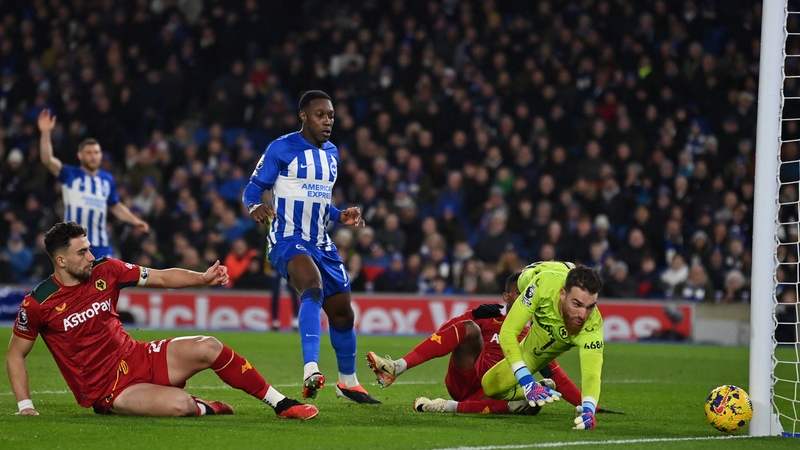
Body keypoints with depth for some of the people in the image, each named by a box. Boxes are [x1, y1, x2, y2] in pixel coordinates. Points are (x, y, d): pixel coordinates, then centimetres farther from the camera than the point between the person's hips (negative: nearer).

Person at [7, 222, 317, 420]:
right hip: (106, 390, -5)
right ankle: (204, 408, 7)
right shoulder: (38, 304, -12)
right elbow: (15, 355, -1)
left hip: (137, 358, 5)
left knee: (207, 348, -15)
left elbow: (162, 278, 5)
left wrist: (203, 278, -11)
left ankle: (281, 404, -4)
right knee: (180, 405, -31)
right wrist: (24, 405, -10)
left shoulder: (105, 271, -1)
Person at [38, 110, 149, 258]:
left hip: (101, 245, 4)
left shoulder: (108, 180, 11)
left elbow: (115, 206, 25)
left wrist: (135, 221, 12)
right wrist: (46, 133, -32)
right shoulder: (69, 175, -2)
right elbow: (47, 160, -18)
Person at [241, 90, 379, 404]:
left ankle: (348, 382, 31)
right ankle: (311, 370, -44)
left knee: (342, 311, 10)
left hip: (321, 243, 7)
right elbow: (252, 189, -8)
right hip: (287, 239, -7)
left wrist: (341, 216, 8)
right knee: (313, 287, -34)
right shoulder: (282, 149, -6)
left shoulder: (331, 153, 15)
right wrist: (255, 207, -30)